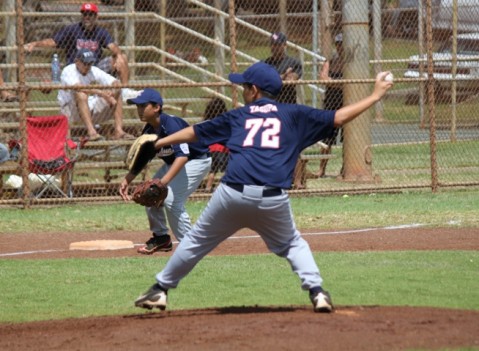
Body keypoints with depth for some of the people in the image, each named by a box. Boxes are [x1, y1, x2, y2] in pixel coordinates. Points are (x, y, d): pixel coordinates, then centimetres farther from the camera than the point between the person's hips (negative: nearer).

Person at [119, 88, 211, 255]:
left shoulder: (171, 124, -31)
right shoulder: (148, 131, -5)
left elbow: (182, 156, -41)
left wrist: (164, 181, -50)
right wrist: (127, 180, -7)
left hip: (197, 161, -9)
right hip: (172, 163, 9)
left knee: (172, 199, -22)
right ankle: (161, 237, 21)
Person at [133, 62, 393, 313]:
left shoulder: (237, 117, 20)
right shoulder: (293, 115, 16)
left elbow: (193, 133, 27)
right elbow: (339, 118, 14)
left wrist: (157, 143, 40)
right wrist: (375, 96, 23)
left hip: (233, 194, 0)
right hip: (273, 198, 0)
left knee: (197, 241, 17)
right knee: (293, 245, 24)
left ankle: (160, 290, 23)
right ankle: (316, 291, 5)